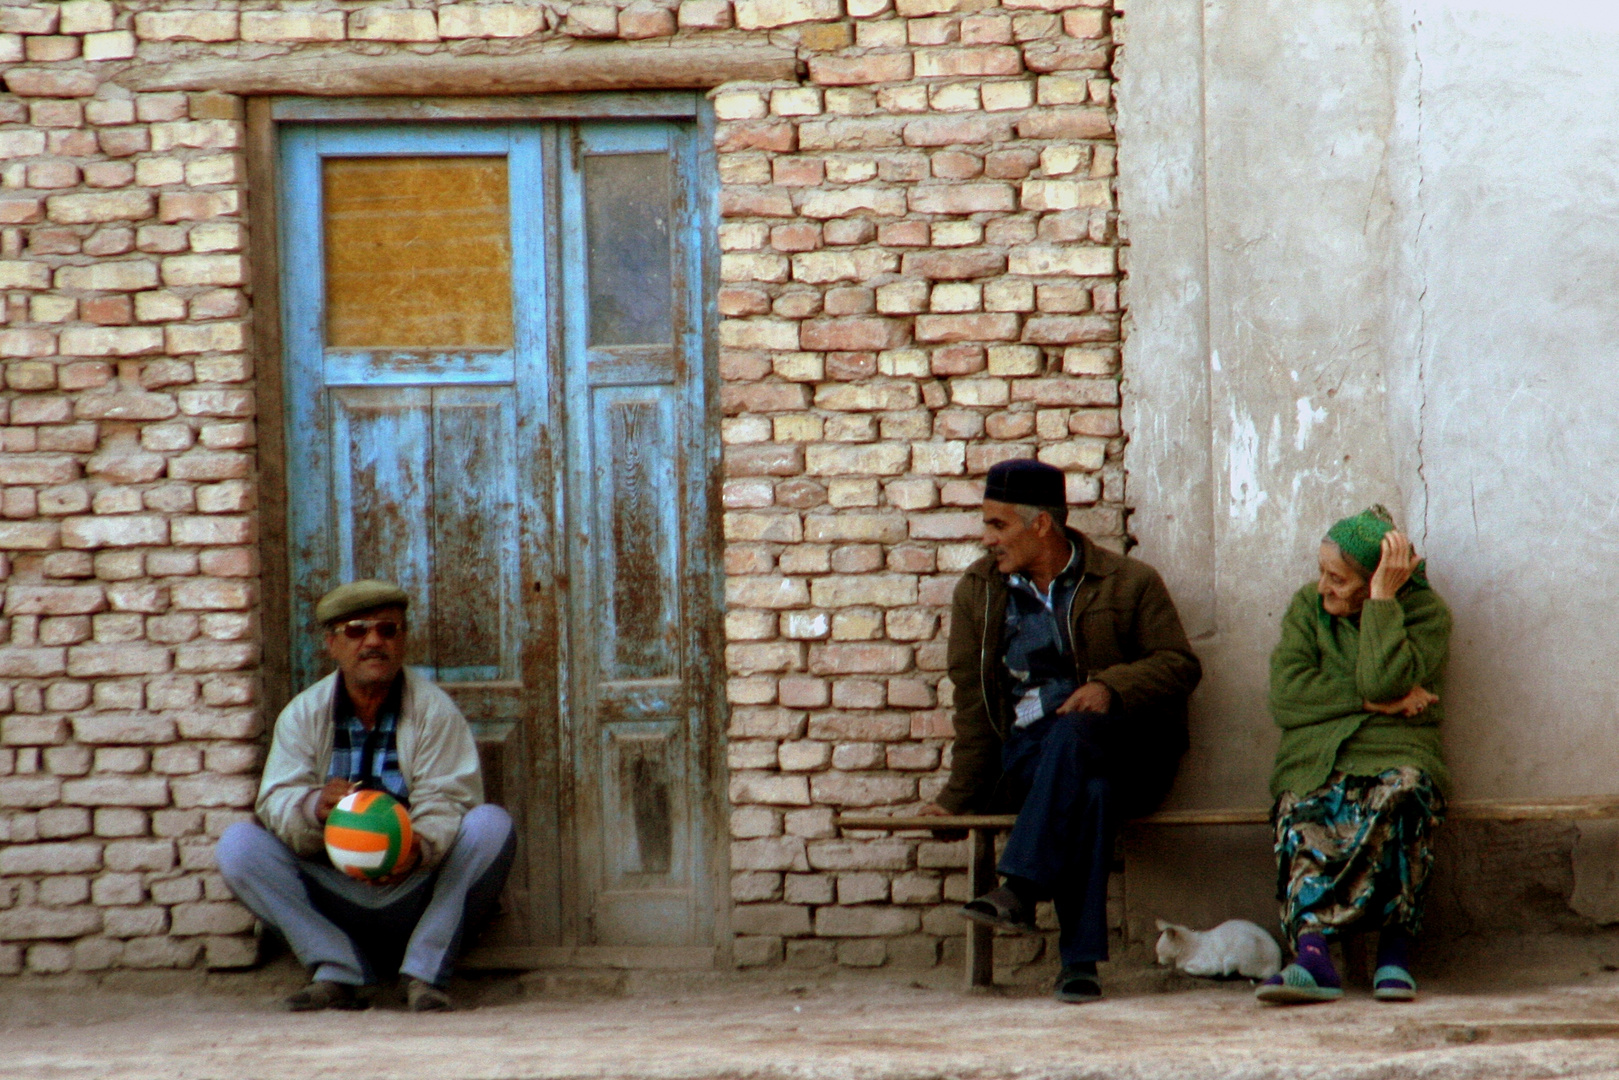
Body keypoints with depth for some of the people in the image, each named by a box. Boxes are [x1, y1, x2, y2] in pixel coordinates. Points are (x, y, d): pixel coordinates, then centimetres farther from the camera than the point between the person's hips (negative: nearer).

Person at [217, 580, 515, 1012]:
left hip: (415, 892, -2)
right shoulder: (303, 714, 3)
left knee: (491, 825, -26)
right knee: (238, 844, -18)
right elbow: (277, 803, -9)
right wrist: (313, 806, -33)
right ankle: (338, 972, -23)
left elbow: (446, 803, -13)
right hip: (336, 903, 2)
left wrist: (421, 846, -36)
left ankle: (424, 973, -23)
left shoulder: (434, 710, -2)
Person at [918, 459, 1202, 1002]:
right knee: (1085, 787, -37)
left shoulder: (1130, 583, 7)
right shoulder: (977, 591, 15)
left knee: (1074, 733, -39)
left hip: (1126, 749, -1)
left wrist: (1112, 687, -15)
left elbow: (1180, 664, 3)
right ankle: (1079, 961, -46)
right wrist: (961, 795, 6)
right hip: (1028, 753, 1)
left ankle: (1021, 888, -48)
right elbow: (973, 701, 13)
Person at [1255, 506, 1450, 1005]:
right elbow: (1286, 695, 0)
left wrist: (1383, 599, -10)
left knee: (1406, 791, -38)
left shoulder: (1425, 612, 6)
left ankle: (1311, 946, -38)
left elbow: (1382, 682, -13)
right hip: (1315, 760, 2)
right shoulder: (1307, 606, 15)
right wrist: (1376, 704, -7)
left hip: (1393, 756, -2)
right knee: (1305, 815, -34)